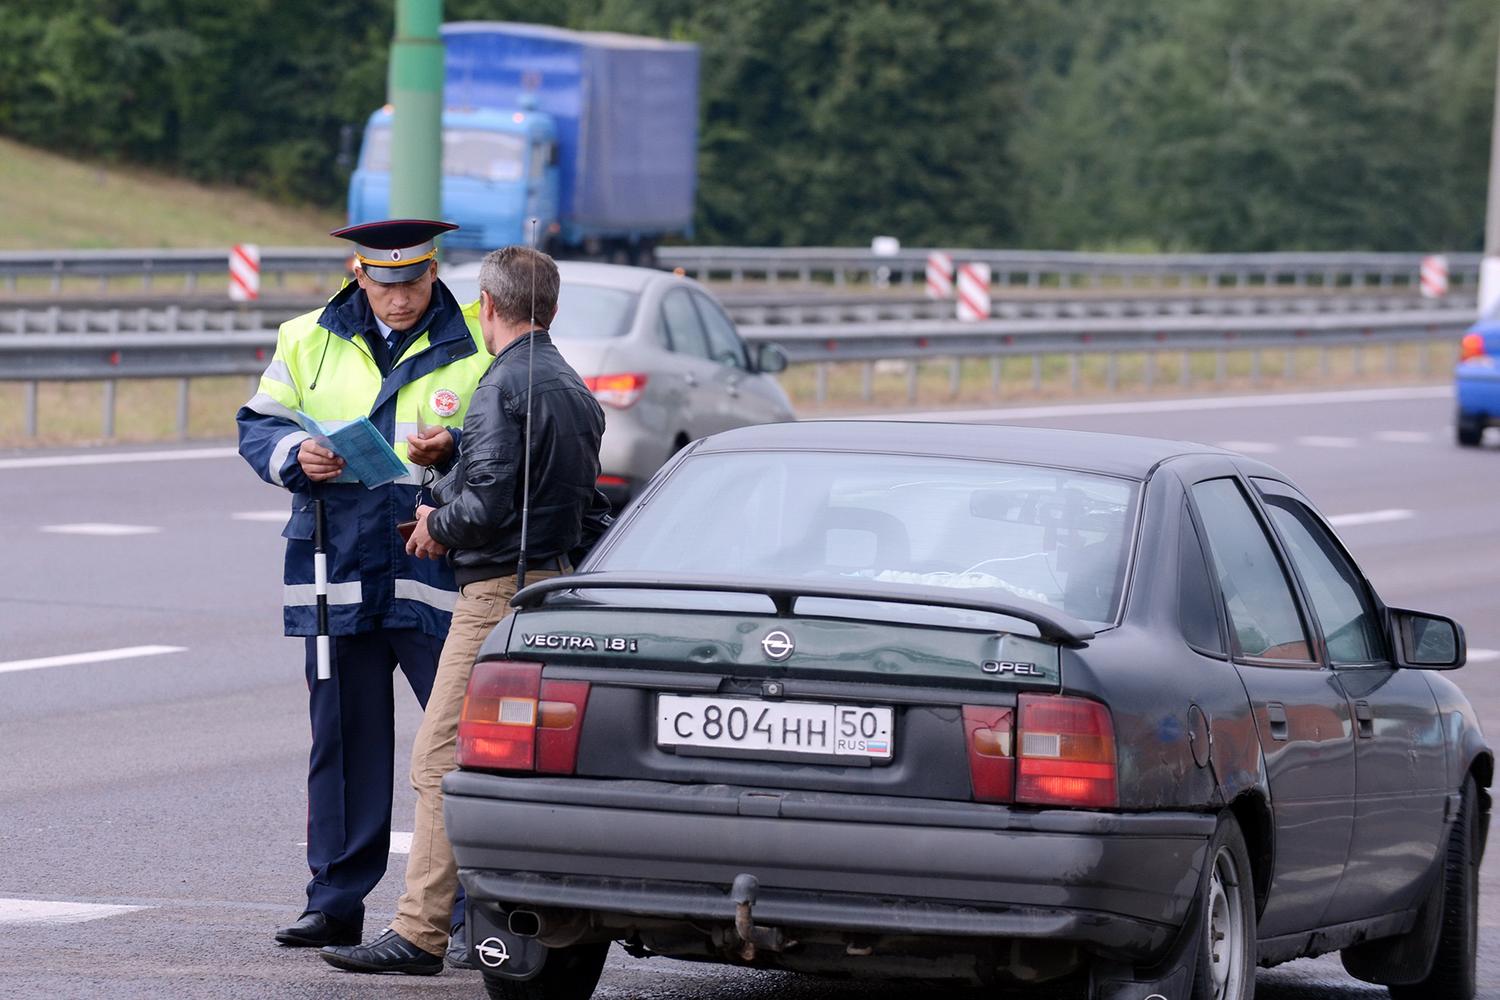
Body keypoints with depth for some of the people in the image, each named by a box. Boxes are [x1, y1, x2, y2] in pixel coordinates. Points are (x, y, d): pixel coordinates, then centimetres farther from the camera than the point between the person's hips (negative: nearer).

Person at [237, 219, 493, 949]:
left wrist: (452, 451, -18)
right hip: (338, 576, 3)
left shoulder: (477, 345, 1)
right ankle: (335, 902, 16)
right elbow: (257, 427, 12)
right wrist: (296, 456, -9)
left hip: (438, 577, -3)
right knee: (344, 739, 9)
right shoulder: (308, 341, 10)